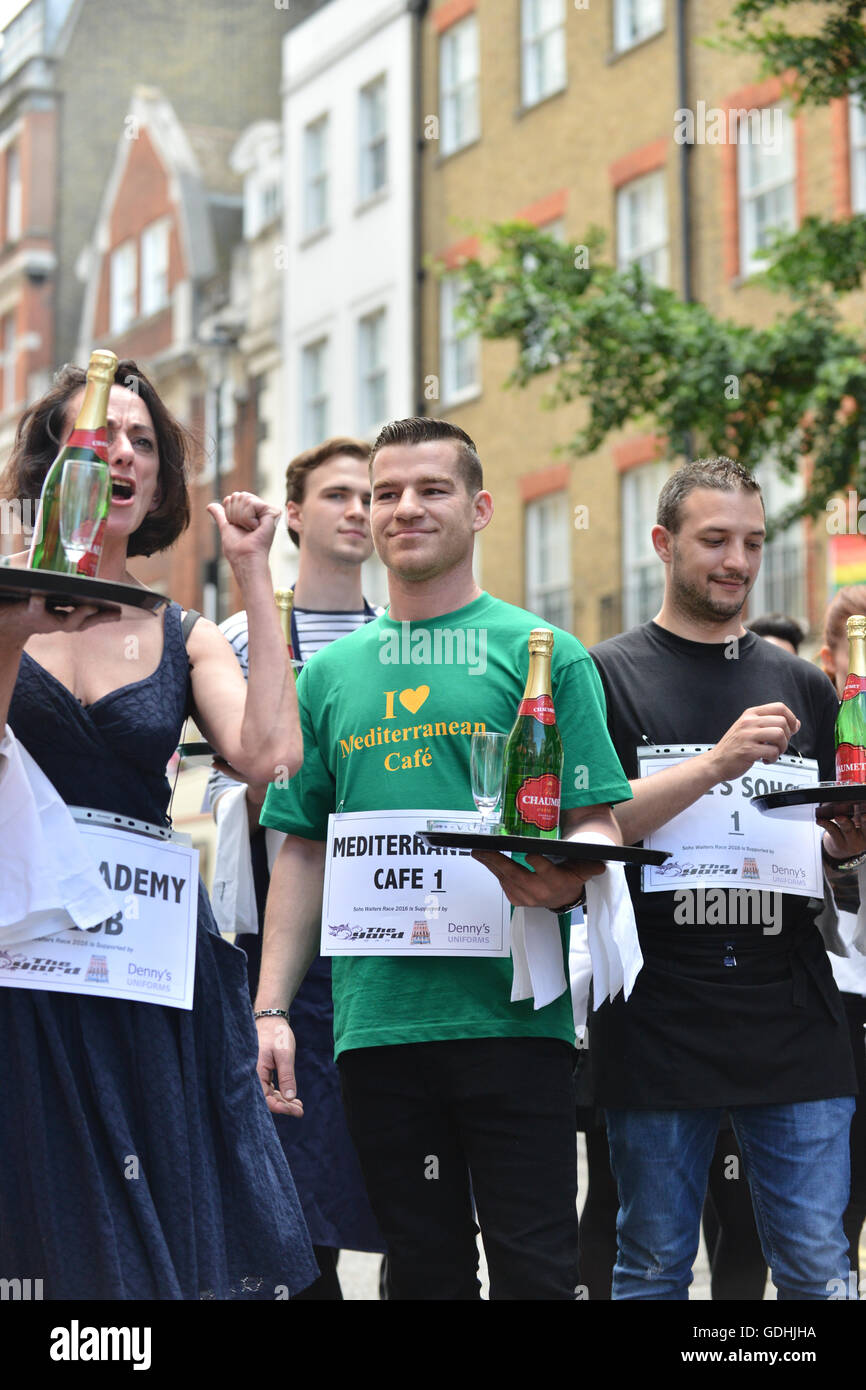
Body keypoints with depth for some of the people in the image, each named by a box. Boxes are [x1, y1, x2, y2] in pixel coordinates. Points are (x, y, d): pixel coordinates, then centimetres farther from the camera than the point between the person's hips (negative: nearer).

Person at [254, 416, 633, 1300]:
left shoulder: (541, 653, 4)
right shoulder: (331, 672, 14)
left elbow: (598, 825, 1)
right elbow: (302, 851, 15)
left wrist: (563, 879, -23)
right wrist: (271, 1008, 7)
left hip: (511, 1014, -3)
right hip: (375, 1019, 3)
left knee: (534, 1269, -1)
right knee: (423, 1269, 10)